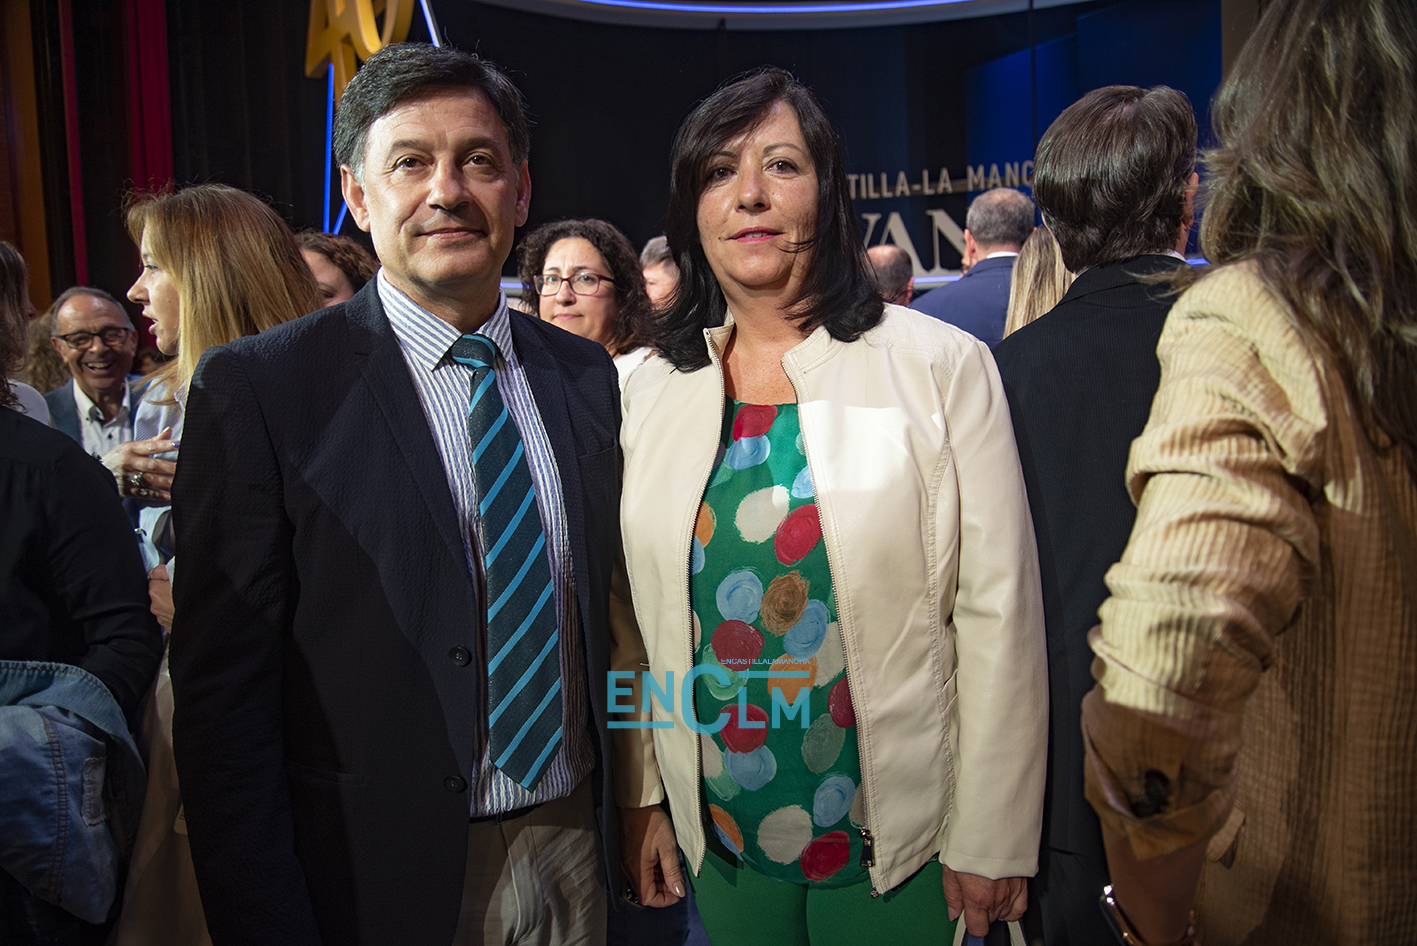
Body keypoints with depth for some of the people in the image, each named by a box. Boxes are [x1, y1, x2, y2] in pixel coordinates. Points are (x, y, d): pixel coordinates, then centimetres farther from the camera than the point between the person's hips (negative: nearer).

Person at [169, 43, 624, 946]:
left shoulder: (585, 374, 2)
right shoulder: (257, 388, -12)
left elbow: (598, 604, 8)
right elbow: (223, 695, -12)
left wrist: (620, 811, 8)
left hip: (574, 851, 4)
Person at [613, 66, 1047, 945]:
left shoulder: (941, 365, -10)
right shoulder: (653, 391, 0)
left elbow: (998, 616, -10)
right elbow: (636, 623, 5)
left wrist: (992, 842, -8)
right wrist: (642, 794, 5)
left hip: (895, 837, -3)